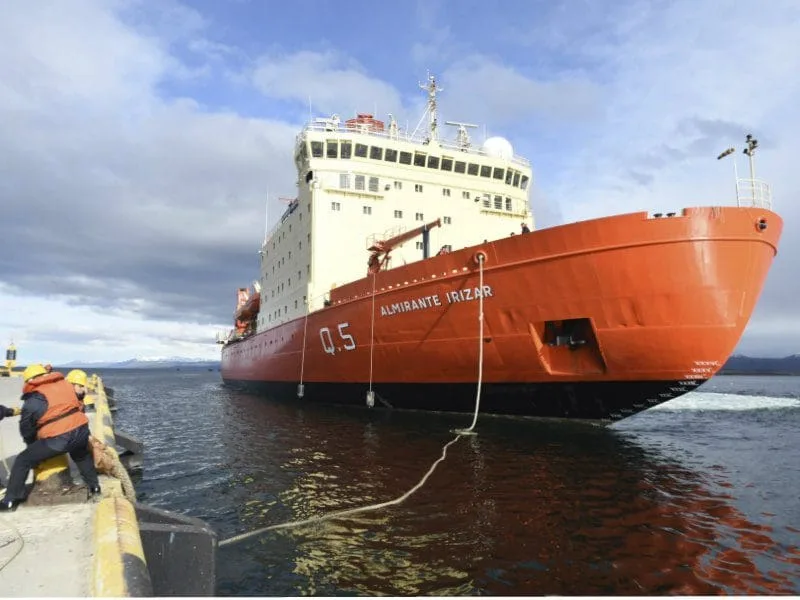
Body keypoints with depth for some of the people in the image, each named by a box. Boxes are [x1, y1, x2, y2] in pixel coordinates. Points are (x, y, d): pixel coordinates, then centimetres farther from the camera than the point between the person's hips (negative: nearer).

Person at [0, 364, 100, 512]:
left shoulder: (33, 400, 1)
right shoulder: (65, 384, 11)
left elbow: (26, 429, 12)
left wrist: (32, 444, 31)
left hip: (57, 439, -5)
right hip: (81, 430, 5)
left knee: (22, 461, 16)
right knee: (82, 456, 36)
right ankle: (94, 486, 41)